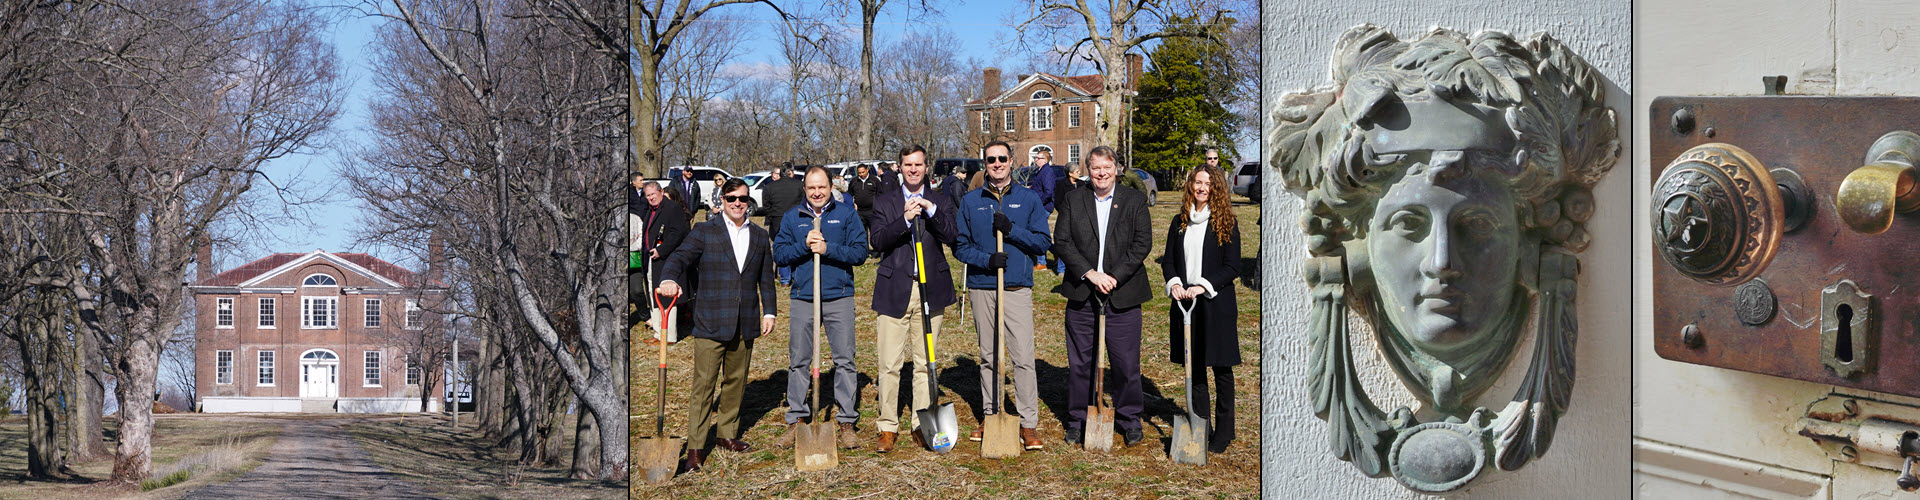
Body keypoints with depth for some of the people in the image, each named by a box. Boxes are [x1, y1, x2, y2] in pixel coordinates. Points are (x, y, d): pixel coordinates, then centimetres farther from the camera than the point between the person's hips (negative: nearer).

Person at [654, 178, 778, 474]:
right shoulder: (704, 232, 0)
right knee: (704, 385, -4)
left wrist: (769, 311, 11)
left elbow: (766, 278, 18)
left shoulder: (759, 236, 13)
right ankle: (695, 449, 0)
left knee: (735, 382, 12)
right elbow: (680, 257, -14)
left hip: (745, 325, 4)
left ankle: (726, 434, 27)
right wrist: (669, 279, -35)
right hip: (710, 324, -4)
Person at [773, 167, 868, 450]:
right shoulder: (792, 217, 9)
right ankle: (796, 421, 15)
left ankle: (848, 423, 7)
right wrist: (804, 246, -13)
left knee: (845, 360, -1)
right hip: (802, 298, 2)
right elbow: (779, 254, 4)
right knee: (798, 361, 5)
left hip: (839, 298, -2)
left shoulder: (846, 215, 3)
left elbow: (860, 252, -4)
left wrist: (828, 248, -17)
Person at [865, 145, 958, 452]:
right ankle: (888, 428, 6)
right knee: (889, 364, -2)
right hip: (894, 289, -1)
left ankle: (922, 425, 15)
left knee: (925, 363, 7)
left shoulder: (940, 202, 11)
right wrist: (905, 220, -19)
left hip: (930, 289, 1)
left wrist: (932, 211, -19)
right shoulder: (884, 201, 8)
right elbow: (877, 241, -6)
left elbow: (950, 237, -5)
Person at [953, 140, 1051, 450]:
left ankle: (1028, 423, -5)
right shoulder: (970, 201, 8)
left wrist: (1012, 230, -13)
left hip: (1018, 288, -2)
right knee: (988, 357, 11)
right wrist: (986, 259, -12)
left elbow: (1044, 242, 1)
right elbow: (960, 246, 7)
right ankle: (992, 415, 21)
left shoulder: (1028, 199, 5)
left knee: (1023, 357, -9)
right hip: (981, 288, 2)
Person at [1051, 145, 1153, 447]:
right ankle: (1077, 420, 21)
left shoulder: (1135, 200, 4)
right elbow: (1062, 242, -2)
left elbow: (1143, 243, -4)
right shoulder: (1072, 200, 6)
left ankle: (1129, 419, 20)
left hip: (1123, 296, -1)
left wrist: (1115, 277, -14)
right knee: (1079, 362, 8)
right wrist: (1090, 274, -14)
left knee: (1126, 363, 3)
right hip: (1081, 295, 1)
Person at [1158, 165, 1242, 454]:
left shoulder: (1226, 223, -4)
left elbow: (1233, 267, -7)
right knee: (1194, 366, 10)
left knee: (1221, 367, 3)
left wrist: (1203, 286, -17)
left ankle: (1224, 431, 13)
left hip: (1217, 303, -4)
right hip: (1185, 301, 4)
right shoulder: (1180, 222, 10)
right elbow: (1168, 259, 12)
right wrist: (1174, 283, -7)